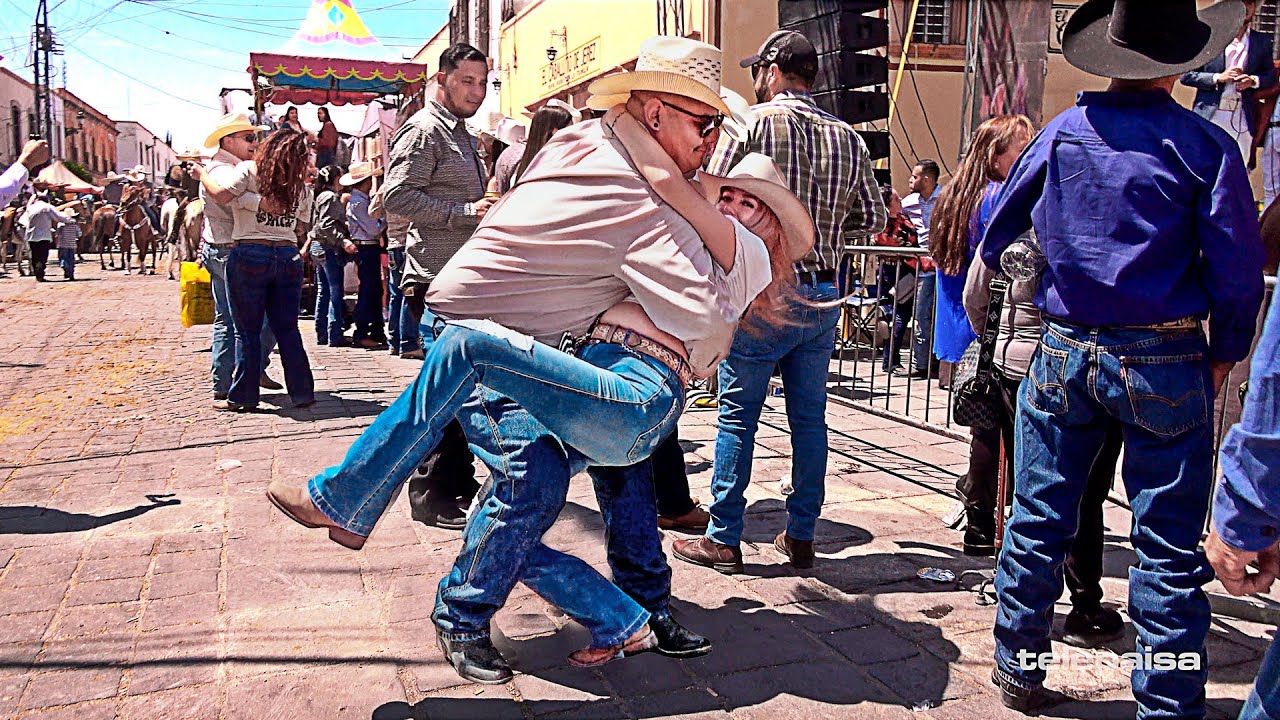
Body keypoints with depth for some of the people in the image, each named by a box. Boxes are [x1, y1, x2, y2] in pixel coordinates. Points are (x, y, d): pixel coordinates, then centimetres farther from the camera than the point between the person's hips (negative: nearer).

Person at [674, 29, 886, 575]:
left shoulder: (752, 123, -7)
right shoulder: (848, 138, 7)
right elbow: (872, 218, 12)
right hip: (823, 295, 5)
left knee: (737, 416, 4)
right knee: (809, 417, 12)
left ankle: (723, 539, 10)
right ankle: (801, 537, 21)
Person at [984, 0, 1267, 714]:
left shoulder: (1061, 132, 2)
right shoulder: (1205, 144, -7)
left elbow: (998, 233, 11)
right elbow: (1238, 266, -7)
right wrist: (1224, 355, 7)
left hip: (1063, 354, 3)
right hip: (1165, 364, -3)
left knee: (1038, 521, 13)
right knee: (1169, 547, 6)